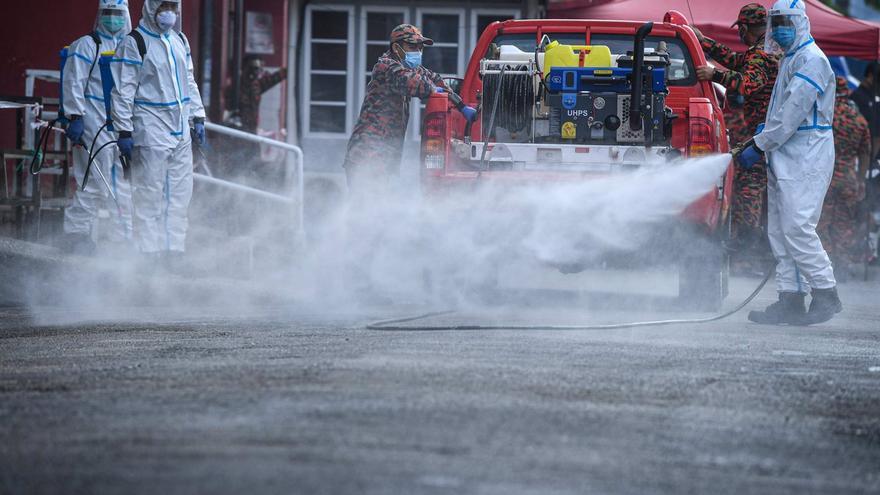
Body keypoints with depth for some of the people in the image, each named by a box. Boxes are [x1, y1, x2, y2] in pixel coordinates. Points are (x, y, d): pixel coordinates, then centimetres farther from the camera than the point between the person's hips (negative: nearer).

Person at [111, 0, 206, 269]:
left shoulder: (180, 41, 14)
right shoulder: (135, 43, -8)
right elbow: (123, 90, -10)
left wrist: (198, 117, 17)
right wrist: (124, 131, -13)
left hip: (180, 131, 7)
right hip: (150, 131, -7)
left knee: (180, 194, 7)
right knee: (150, 195, -6)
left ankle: (174, 250, 13)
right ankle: (149, 254, -4)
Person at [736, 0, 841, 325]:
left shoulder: (811, 60, -12)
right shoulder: (790, 60, 20)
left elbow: (793, 113, -19)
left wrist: (759, 146, -17)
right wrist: (765, 131, 10)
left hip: (805, 159, -10)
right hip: (785, 160, 10)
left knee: (797, 228, -15)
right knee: (780, 232, 7)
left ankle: (826, 295, -11)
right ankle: (790, 301, 9)